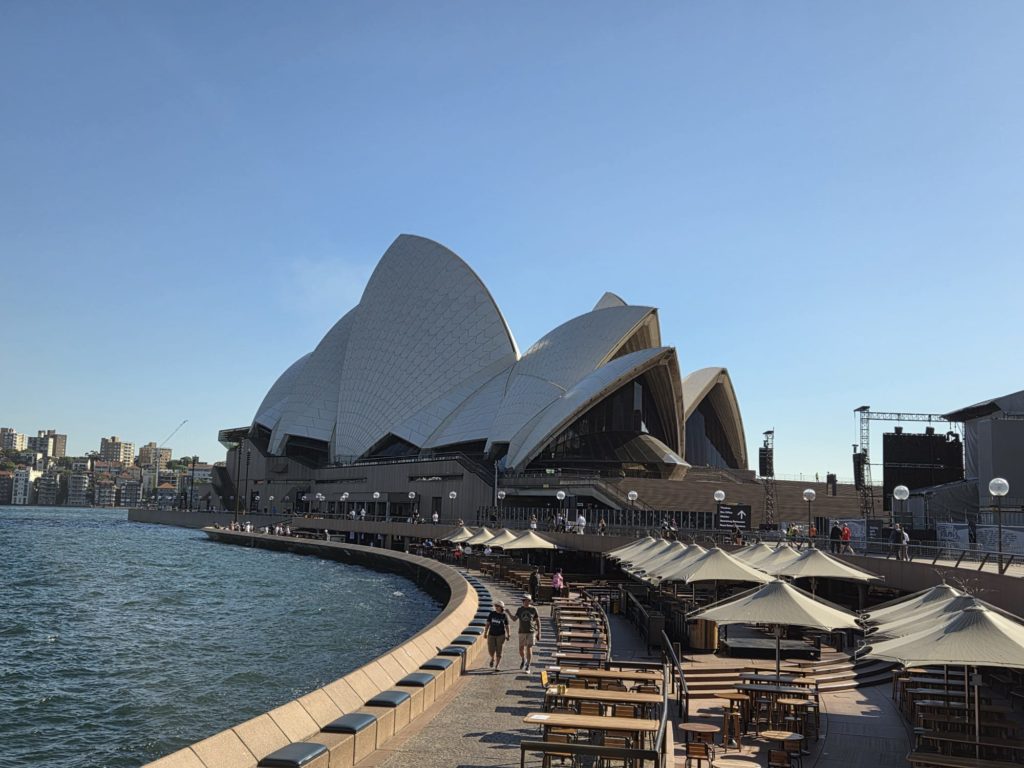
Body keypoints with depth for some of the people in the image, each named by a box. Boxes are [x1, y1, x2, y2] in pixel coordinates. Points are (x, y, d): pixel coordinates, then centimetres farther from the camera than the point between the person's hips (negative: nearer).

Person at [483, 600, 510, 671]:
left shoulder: (504, 615, -2)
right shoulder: (491, 614, 0)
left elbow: (506, 626, 6)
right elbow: (488, 624, 4)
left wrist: (507, 635, 7)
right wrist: (485, 633, 0)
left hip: (500, 635, -1)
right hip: (491, 635, 1)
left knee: (498, 651, -2)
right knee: (491, 651, -3)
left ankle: (496, 666, 8)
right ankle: (492, 659, 31)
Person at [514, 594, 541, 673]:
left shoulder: (533, 609, -4)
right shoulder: (520, 609, 2)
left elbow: (538, 621, 1)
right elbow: (514, 619, -4)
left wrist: (539, 633, -2)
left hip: (531, 632, -2)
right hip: (522, 632, 2)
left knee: (529, 649, -8)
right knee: (521, 649, 7)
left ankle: (527, 668, 1)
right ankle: (523, 660, 39)